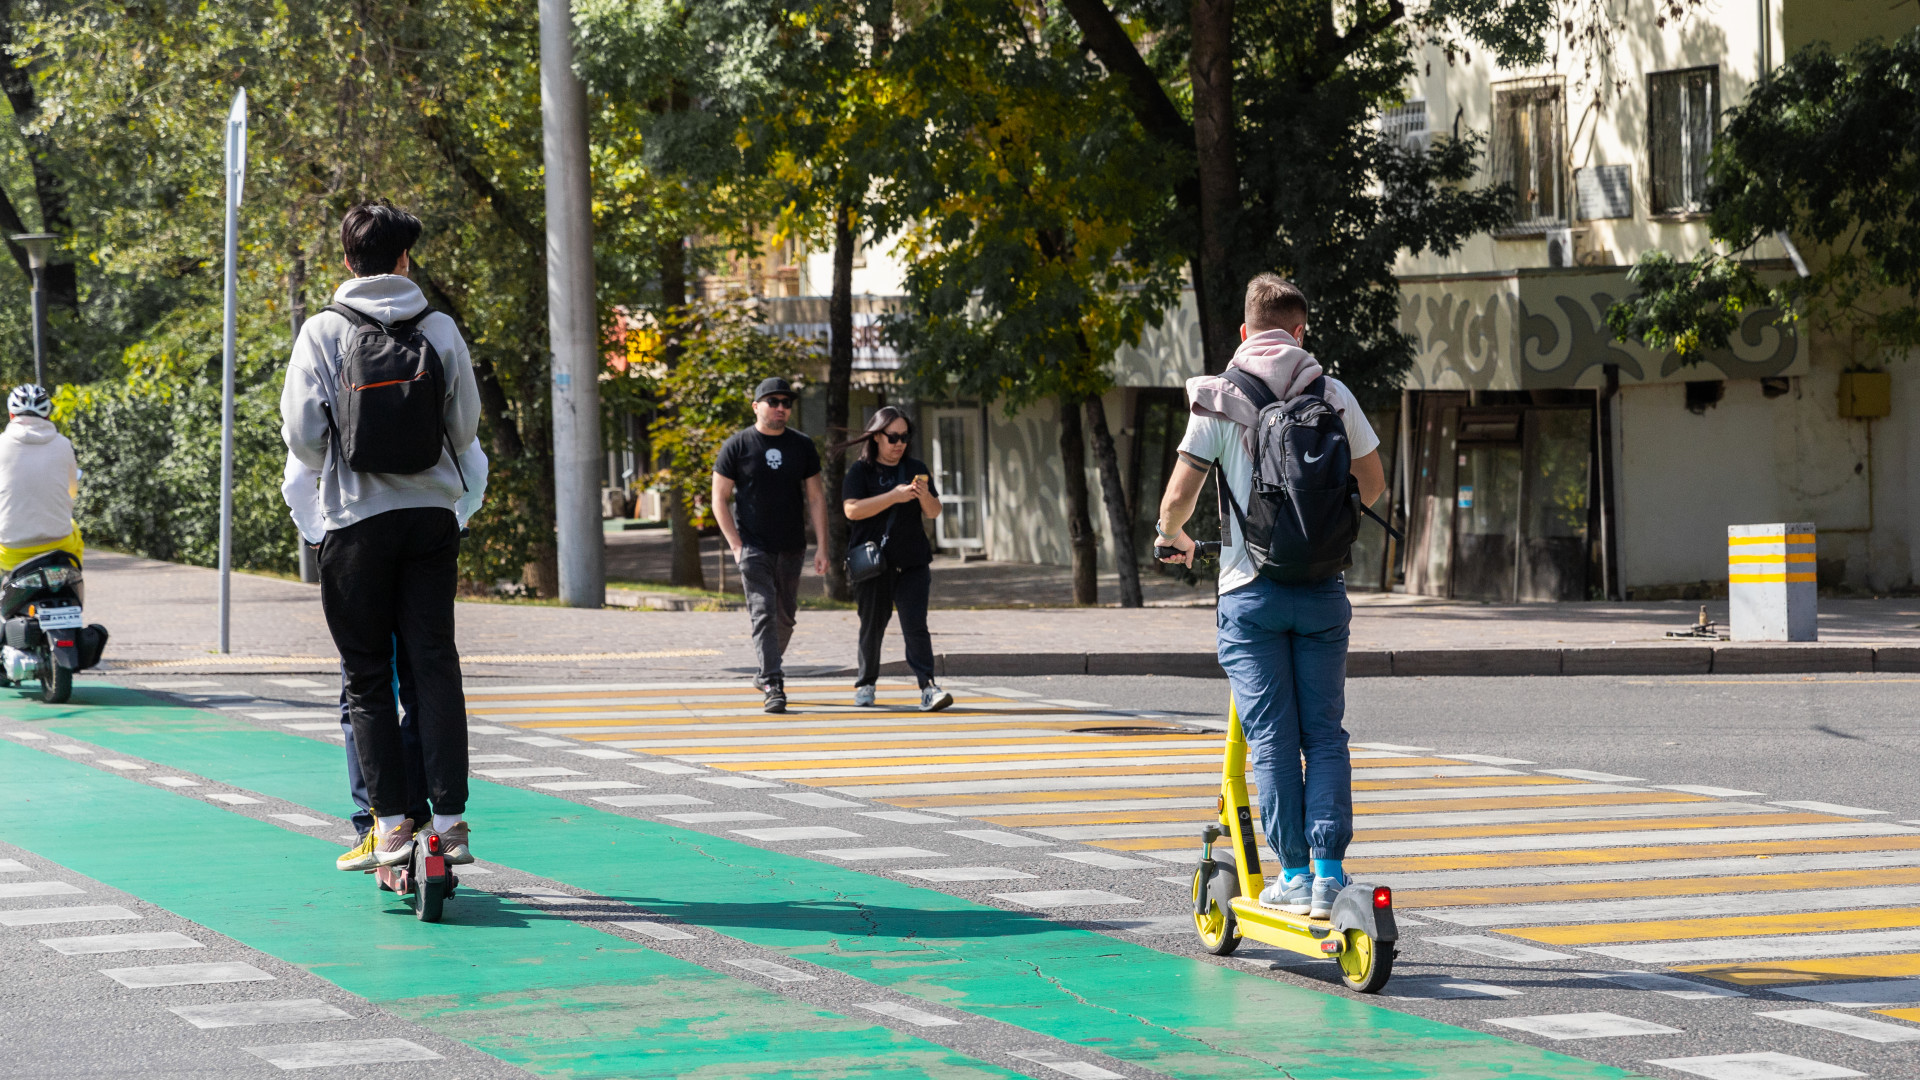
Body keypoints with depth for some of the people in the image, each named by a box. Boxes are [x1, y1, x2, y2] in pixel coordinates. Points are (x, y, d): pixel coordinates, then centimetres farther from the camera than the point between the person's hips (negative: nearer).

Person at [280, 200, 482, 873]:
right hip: (433, 512, 2)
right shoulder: (440, 329, 1)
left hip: (355, 518, -2)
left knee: (367, 676, 5)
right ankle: (449, 818, 0)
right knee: (434, 663, 5)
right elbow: (466, 428, 4)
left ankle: (392, 822, 1)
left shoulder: (323, 332, -5)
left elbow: (302, 434, -7)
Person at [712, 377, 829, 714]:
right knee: (763, 613, -13)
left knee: (785, 615, 11)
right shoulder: (737, 446, -3)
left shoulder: (802, 446, 7)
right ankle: (773, 686, -18)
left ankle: (767, 672, 31)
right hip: (753, 546, -4)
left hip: (791, 547, 4)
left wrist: (821, 547, -1)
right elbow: (720, 499, -2)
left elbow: (816, 498, 7)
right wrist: (736, 546, -11)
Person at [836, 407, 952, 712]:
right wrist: (894, 496, -20)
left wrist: (925, 496, -12)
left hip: (912, 561, 2)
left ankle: (928, 687, -17)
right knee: (873, 626, 7)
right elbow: (852, 509, -14)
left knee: (915, 626, -9)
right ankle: (866, 683, 25)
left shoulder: (916, 468, 12)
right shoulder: (860, 471, 0)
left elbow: (934, 512, 11)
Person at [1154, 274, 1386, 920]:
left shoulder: (1217, 399, -3)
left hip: (1249, 592, -1)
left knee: (1271, 738, 3)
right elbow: (1372, 483, 13)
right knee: (1325, 733, 8)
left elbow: (1178, 496, -6)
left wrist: (1173, 537, 17)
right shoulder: (1332, 395, 2)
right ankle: (1328, 872, 0)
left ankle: (1293, 874, 3)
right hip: (1321, 587, 1)